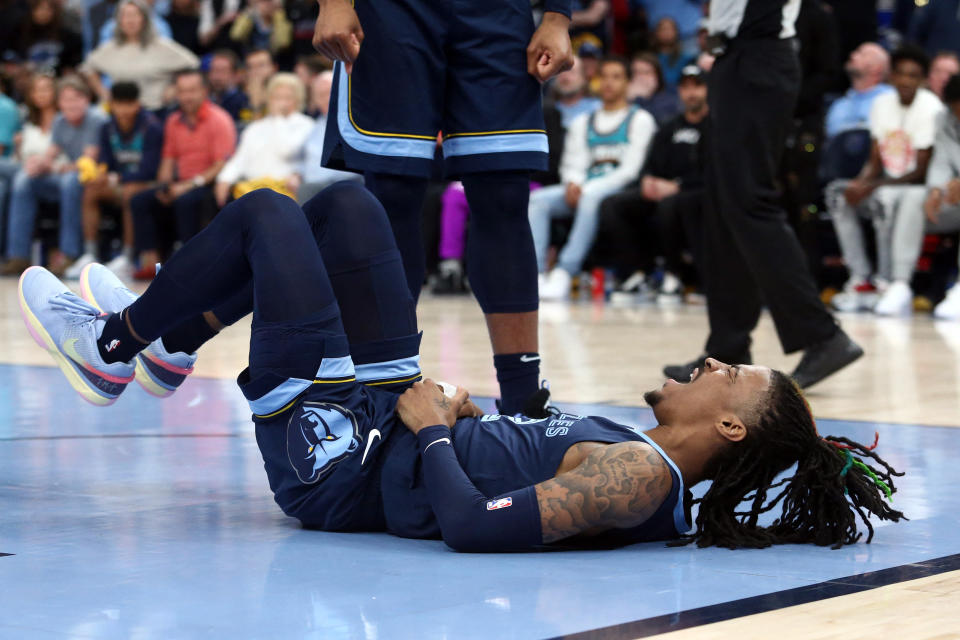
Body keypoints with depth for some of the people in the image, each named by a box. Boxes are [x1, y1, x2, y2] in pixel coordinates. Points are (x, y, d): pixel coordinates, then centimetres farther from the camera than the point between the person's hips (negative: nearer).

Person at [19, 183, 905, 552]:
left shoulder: (638, 478, -28)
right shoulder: (656, 473, -2)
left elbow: (475, 526, -38)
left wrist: (432, 430, -24)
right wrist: (466, 416, 3)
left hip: (336, 462, -8)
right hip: (386, 427, 8)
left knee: (266, 213, 0)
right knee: (346, 202, 13)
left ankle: (110, 347, 20)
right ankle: (171, 343, 27)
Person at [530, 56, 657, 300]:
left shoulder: (640, 120, 7)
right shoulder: (583, 123, 24)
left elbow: (631, 169, -5)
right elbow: (573, 164, 15)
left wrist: (587, 188, -15)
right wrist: (572, 184, -10)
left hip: (620, 189, -5)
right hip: (581, 190, 5)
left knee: (591, 197, -39)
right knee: (536, 199, -20)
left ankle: (564, 273, -44)